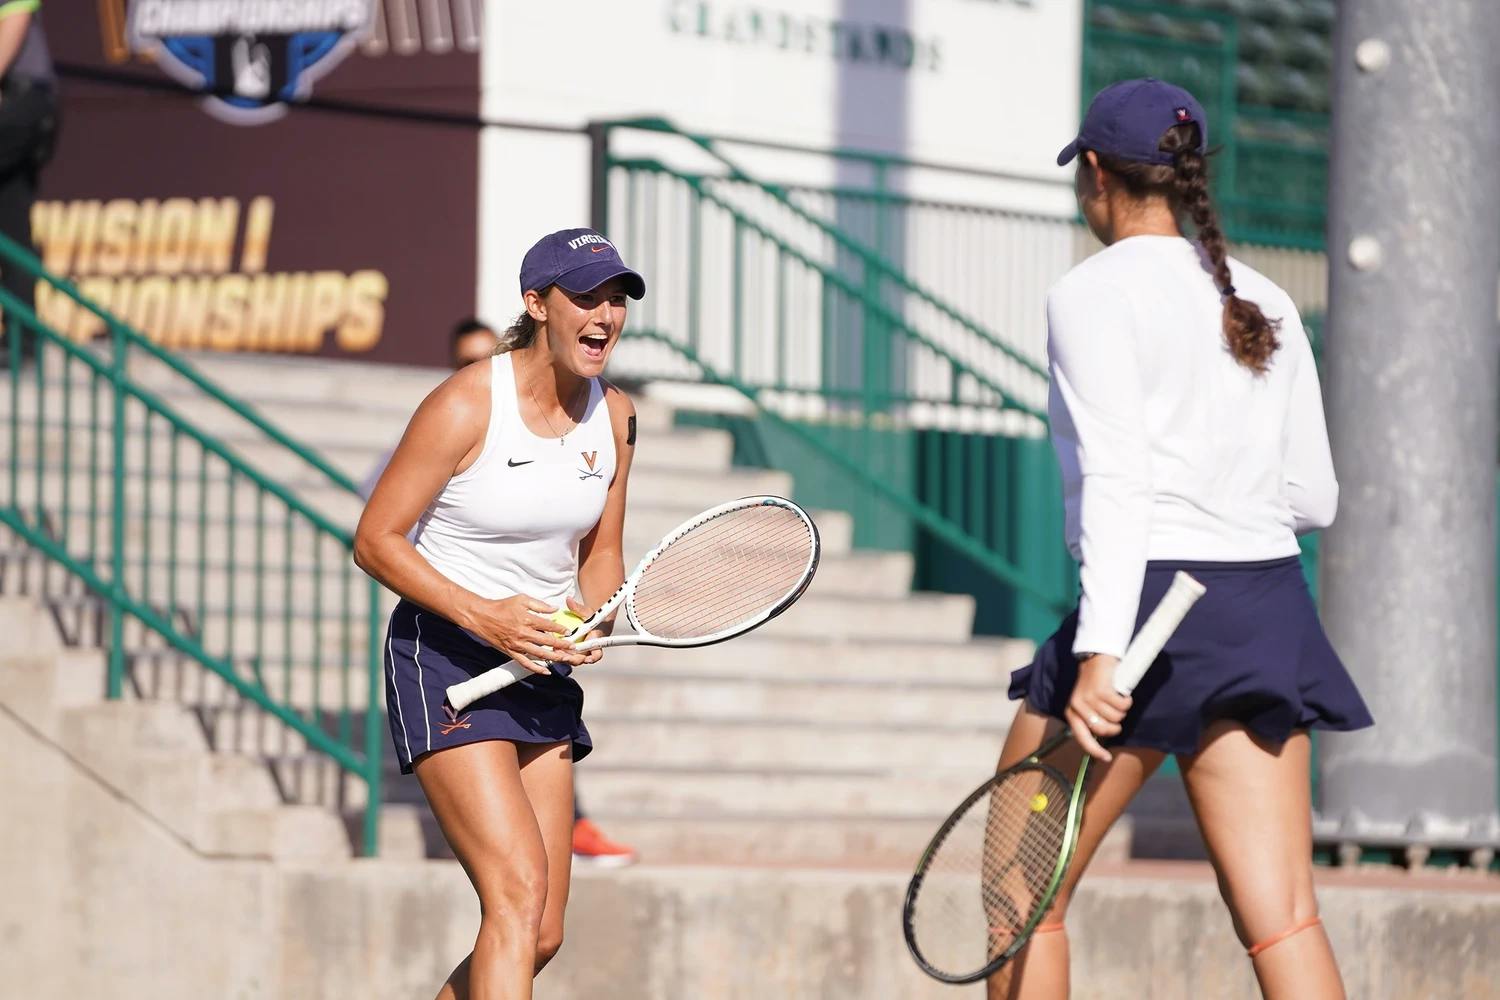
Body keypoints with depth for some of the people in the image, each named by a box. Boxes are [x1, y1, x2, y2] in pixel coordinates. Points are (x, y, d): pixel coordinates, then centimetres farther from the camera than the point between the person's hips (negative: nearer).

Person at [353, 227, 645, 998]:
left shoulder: (614, 416, 3)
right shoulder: (466, 406, -16)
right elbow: (375, 539, -13)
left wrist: (592, 618, -7)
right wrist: (485, 616, -23)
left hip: (539, 669, 7)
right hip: (443, 659, -7)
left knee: (540, 936, 2)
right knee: (520, 890, -23)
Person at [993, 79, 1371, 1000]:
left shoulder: (1095, 294, -5)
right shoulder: (1269, 304, 13)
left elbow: (1117, 482, -16)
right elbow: (1313, 498, 15)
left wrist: (1102, 654, -22)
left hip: (1151, 610, -6)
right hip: (1270, 612, 6)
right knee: (1281, 918, -3)